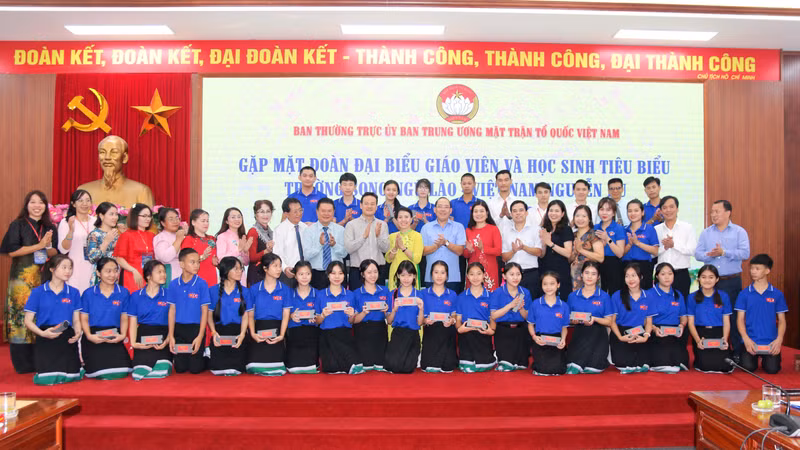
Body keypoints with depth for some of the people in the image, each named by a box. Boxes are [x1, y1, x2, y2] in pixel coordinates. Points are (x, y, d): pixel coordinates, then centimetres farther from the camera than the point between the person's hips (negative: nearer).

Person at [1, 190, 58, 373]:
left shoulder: (50, 228, 12)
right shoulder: (17, 225, 2)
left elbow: (55, 254, 9)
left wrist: (48, 246, -12)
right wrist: (39, 245, -12)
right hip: (22, 277, -3)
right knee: (23, 315, -5)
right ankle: (24, 363, 2)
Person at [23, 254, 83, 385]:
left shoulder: (74, 293, 9)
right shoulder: (37, 292, 2)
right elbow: (28, 320, 1)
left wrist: (78, 333, -11)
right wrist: (42, 333, -17)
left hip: (67, 339, 1)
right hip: (45, 339, -1)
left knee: (72, 376, -16)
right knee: (46, 379, -15)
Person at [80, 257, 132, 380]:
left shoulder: (124, 293, 7)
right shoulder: (88, 293, 5)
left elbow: (124, 318, 9)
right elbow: (84, 319, 4)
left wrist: (123, 335, -8)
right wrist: (89, 336, -13)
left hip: (114, 338, 1)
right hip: (94, 338, -1)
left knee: (121, 372, -20)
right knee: (101, 373, -18)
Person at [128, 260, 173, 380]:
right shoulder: (135, 296, 9)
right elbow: (133, 322, 7)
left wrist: (167, 341, -15)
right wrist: (133, 342, -9)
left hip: (162, 336, -1)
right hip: (143, 336, 1)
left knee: (161, 372, -22)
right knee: (140, 372, -17)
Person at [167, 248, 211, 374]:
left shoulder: (202, 284, -9)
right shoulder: (174, 285, -1)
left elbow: (204, 311, -7)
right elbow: (172, 310, 3)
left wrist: (200, 336, -12)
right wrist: (171, 336, 0)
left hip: (196, 328, -2)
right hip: (179, 329, 2)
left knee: (195, 368, -1)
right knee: (180, 368, 8)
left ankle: (206, 354, 28)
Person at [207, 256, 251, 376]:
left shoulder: (244, 291, 7)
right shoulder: (213, 291, 6)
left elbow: (245, 316, 3)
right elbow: (209, 314, 6)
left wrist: (242, 334, -13)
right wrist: (214, 332, -10)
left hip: (237, 331, 0)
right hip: (219, 331, 0)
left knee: (235, 369, -15)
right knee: (217, 368, -14)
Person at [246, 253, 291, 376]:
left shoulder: (285, 289, 7)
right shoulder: (254, 289, 8)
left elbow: (286, 315, 2)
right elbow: (251, 315, 8)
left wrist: (281, 335, -12)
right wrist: (253, 333, -8)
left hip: (277, 330, 0)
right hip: (259, 330, 0)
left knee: (277, 370, -14)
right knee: (255, 368, -16)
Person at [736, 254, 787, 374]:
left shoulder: (777, 294, 4)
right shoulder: (744, 294, 2)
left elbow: (782, 320, 6)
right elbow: (740, 319, 2)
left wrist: (779, 339, -10)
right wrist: (746, 339, -12)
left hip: (771, 342, 0)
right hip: (750, 341, 0)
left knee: (772, 369, -15)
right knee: (748, 367, -16)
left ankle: (765, 358, 19)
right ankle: (755, 357, 18)